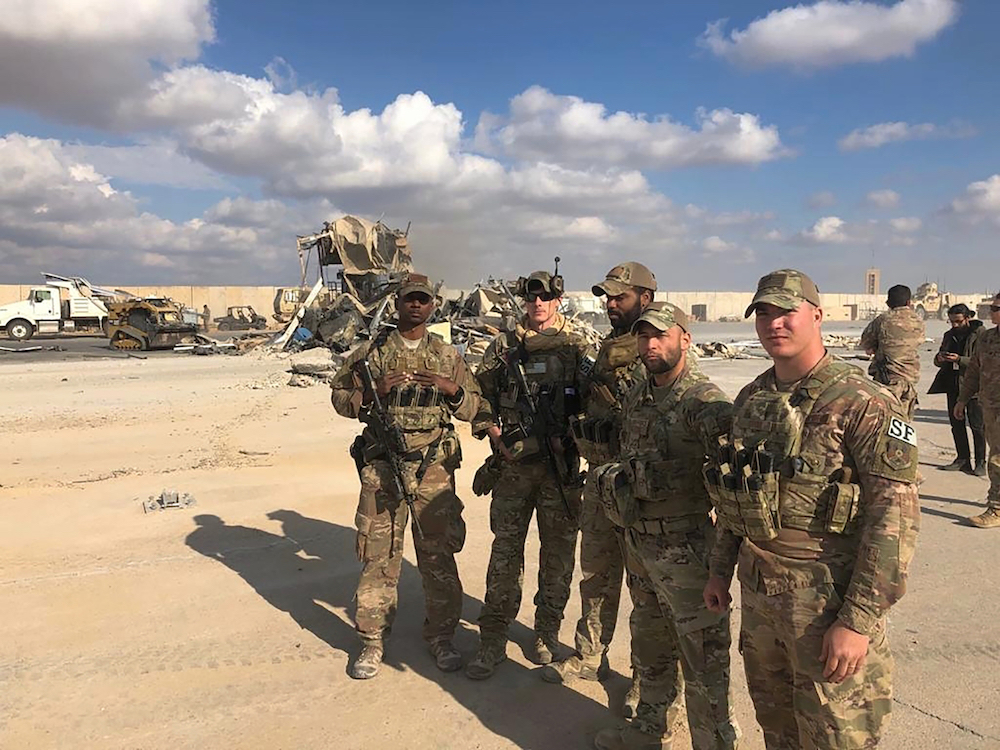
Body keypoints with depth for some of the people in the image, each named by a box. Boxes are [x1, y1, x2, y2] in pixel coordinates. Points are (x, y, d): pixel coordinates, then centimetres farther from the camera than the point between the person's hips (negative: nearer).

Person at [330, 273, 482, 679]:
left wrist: (451, 389, -9)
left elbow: (472, 406, 11)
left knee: (438, 554, 7)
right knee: (377, 555, 4)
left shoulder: (448, 356, 10)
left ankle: (441, 635, 24)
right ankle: (372, 641, 18)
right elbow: (340, 397, 6)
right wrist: (372, 392, -14)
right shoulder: (371, 352, 5)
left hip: (435, 467, 1)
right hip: (382, 466, -1)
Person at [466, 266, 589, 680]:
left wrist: (570, 439, -10)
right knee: (505, 550, 4)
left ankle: (547, 633, 26)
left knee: (557, 551, 9)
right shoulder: (503, 346, 8)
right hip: (513, 464, 1)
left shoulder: (577, 346, 4)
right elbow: (480, 395, 9)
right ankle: (492, 641, 14)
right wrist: (495, 436, -4)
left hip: (561, 465, 0)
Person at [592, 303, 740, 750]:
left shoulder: (704, 400, -17)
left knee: (703, 657, 5)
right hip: (639, 544, 9)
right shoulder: (636, 397, 9)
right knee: (650, 646, 24)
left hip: (686, 548, -8)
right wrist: (613, 480, 6)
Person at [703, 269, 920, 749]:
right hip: (758, 594, 6)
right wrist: (720, 569, 17)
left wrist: (859, 620, -20)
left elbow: (895, 514, -18)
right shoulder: (751, 400, 8)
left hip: (829, 601, -6)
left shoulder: (861, 403, -14)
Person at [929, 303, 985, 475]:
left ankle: (980, 462, 6)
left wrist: (959, 360, -25)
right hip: (953, 384, 6)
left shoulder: (980, 333, -7)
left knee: (977, 425, -3)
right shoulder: (950, 335, 13)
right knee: (956, 423, 9)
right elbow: (939, 361, 19)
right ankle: (963, 459, 18)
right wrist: (938, 358, -4)